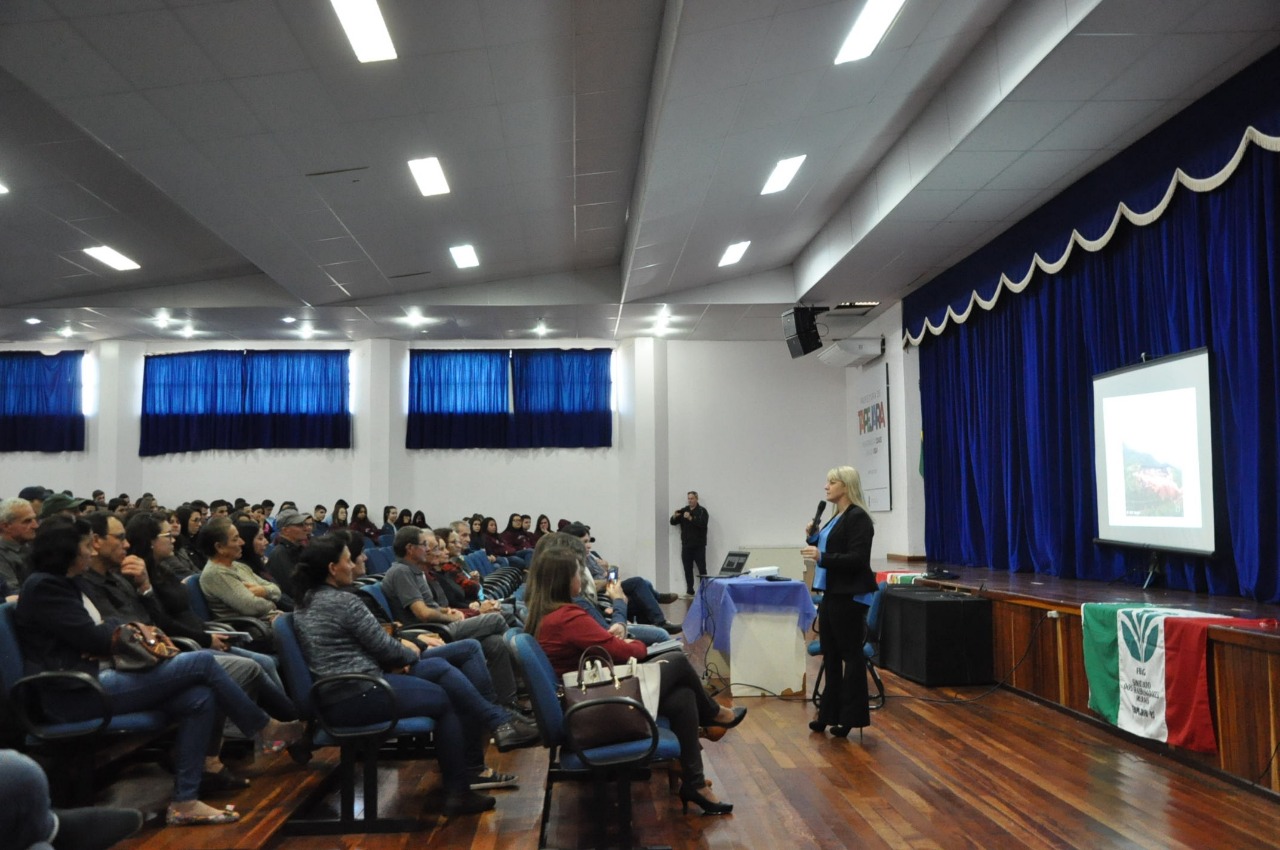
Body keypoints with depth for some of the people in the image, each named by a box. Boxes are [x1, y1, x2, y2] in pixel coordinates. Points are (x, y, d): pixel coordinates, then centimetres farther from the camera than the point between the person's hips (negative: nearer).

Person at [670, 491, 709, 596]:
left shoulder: (702, 511, -2)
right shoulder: (683, 510, 10)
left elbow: (703, 523, -18)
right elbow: (673, 522, 9)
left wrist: (690, 518, -29)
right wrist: (674, 516, -13)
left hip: (699, 545, -4)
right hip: (686, 545, 4)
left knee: (702, 569, -4)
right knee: (688, 569, 6)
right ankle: (689, 591, 12)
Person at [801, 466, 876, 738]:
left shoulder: (858, 518, -14)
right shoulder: (836, 517, 14)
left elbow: (858, 559, -22)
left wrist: (822, 557, -28)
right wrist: (813, 537, 4)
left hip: (849, 597, -10)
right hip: (831, 594, 10)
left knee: (851, 655, -1)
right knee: (830, 655, 13)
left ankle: (852, 717, 8)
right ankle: (830, 714, 22)